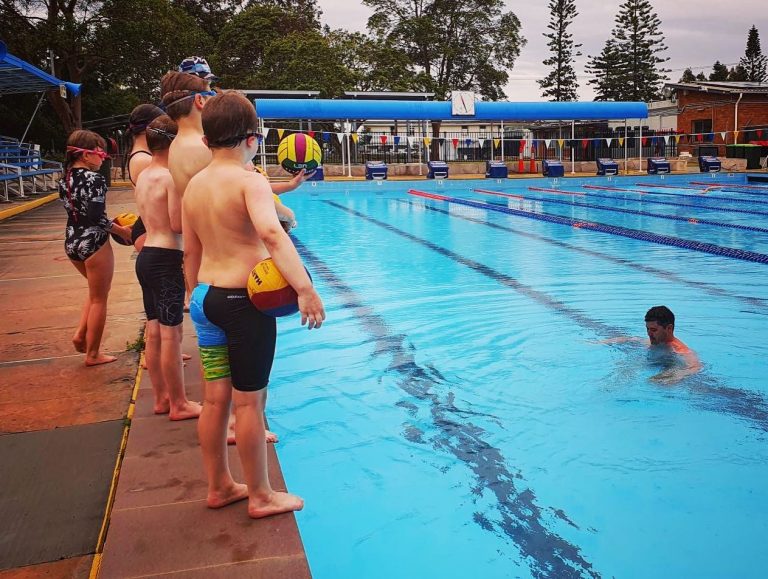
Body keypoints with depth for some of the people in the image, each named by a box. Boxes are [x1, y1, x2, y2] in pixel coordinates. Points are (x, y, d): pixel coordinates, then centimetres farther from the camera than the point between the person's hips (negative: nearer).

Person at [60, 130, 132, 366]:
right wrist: (121, 230, -9)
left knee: (96, 291, 28)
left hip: (71, 242, 8)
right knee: (99, 299, 6)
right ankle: (93, 354, 14)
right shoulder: (94, 179, -17)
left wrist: (110, 224, 13)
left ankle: (80, 334, 18)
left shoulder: (65, 178, 7)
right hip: (93, 243, -8)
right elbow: (96, 217, -23)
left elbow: (73, 210, 11)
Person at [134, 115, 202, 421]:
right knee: (171, 333, -2)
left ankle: (161, 398, 25)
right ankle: (179, 404, 8)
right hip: (165, 259, -9)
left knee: (154, 332, 14)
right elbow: (178, 224, -18)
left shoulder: (144, 176, 13)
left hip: (146, 255, 9)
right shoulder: (171, 177, -15)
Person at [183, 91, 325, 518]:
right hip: (243, 300, -7)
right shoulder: (249, 180, -14)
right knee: (250, 401, 4)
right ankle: (261, 496, 20)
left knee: (216, 398, 16)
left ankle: (219, 486, 31)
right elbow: (271, 233, -34)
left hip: (205, 298, 7)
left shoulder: (194, 186, 9)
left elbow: (192, 252, 16)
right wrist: (305, 288, -42)